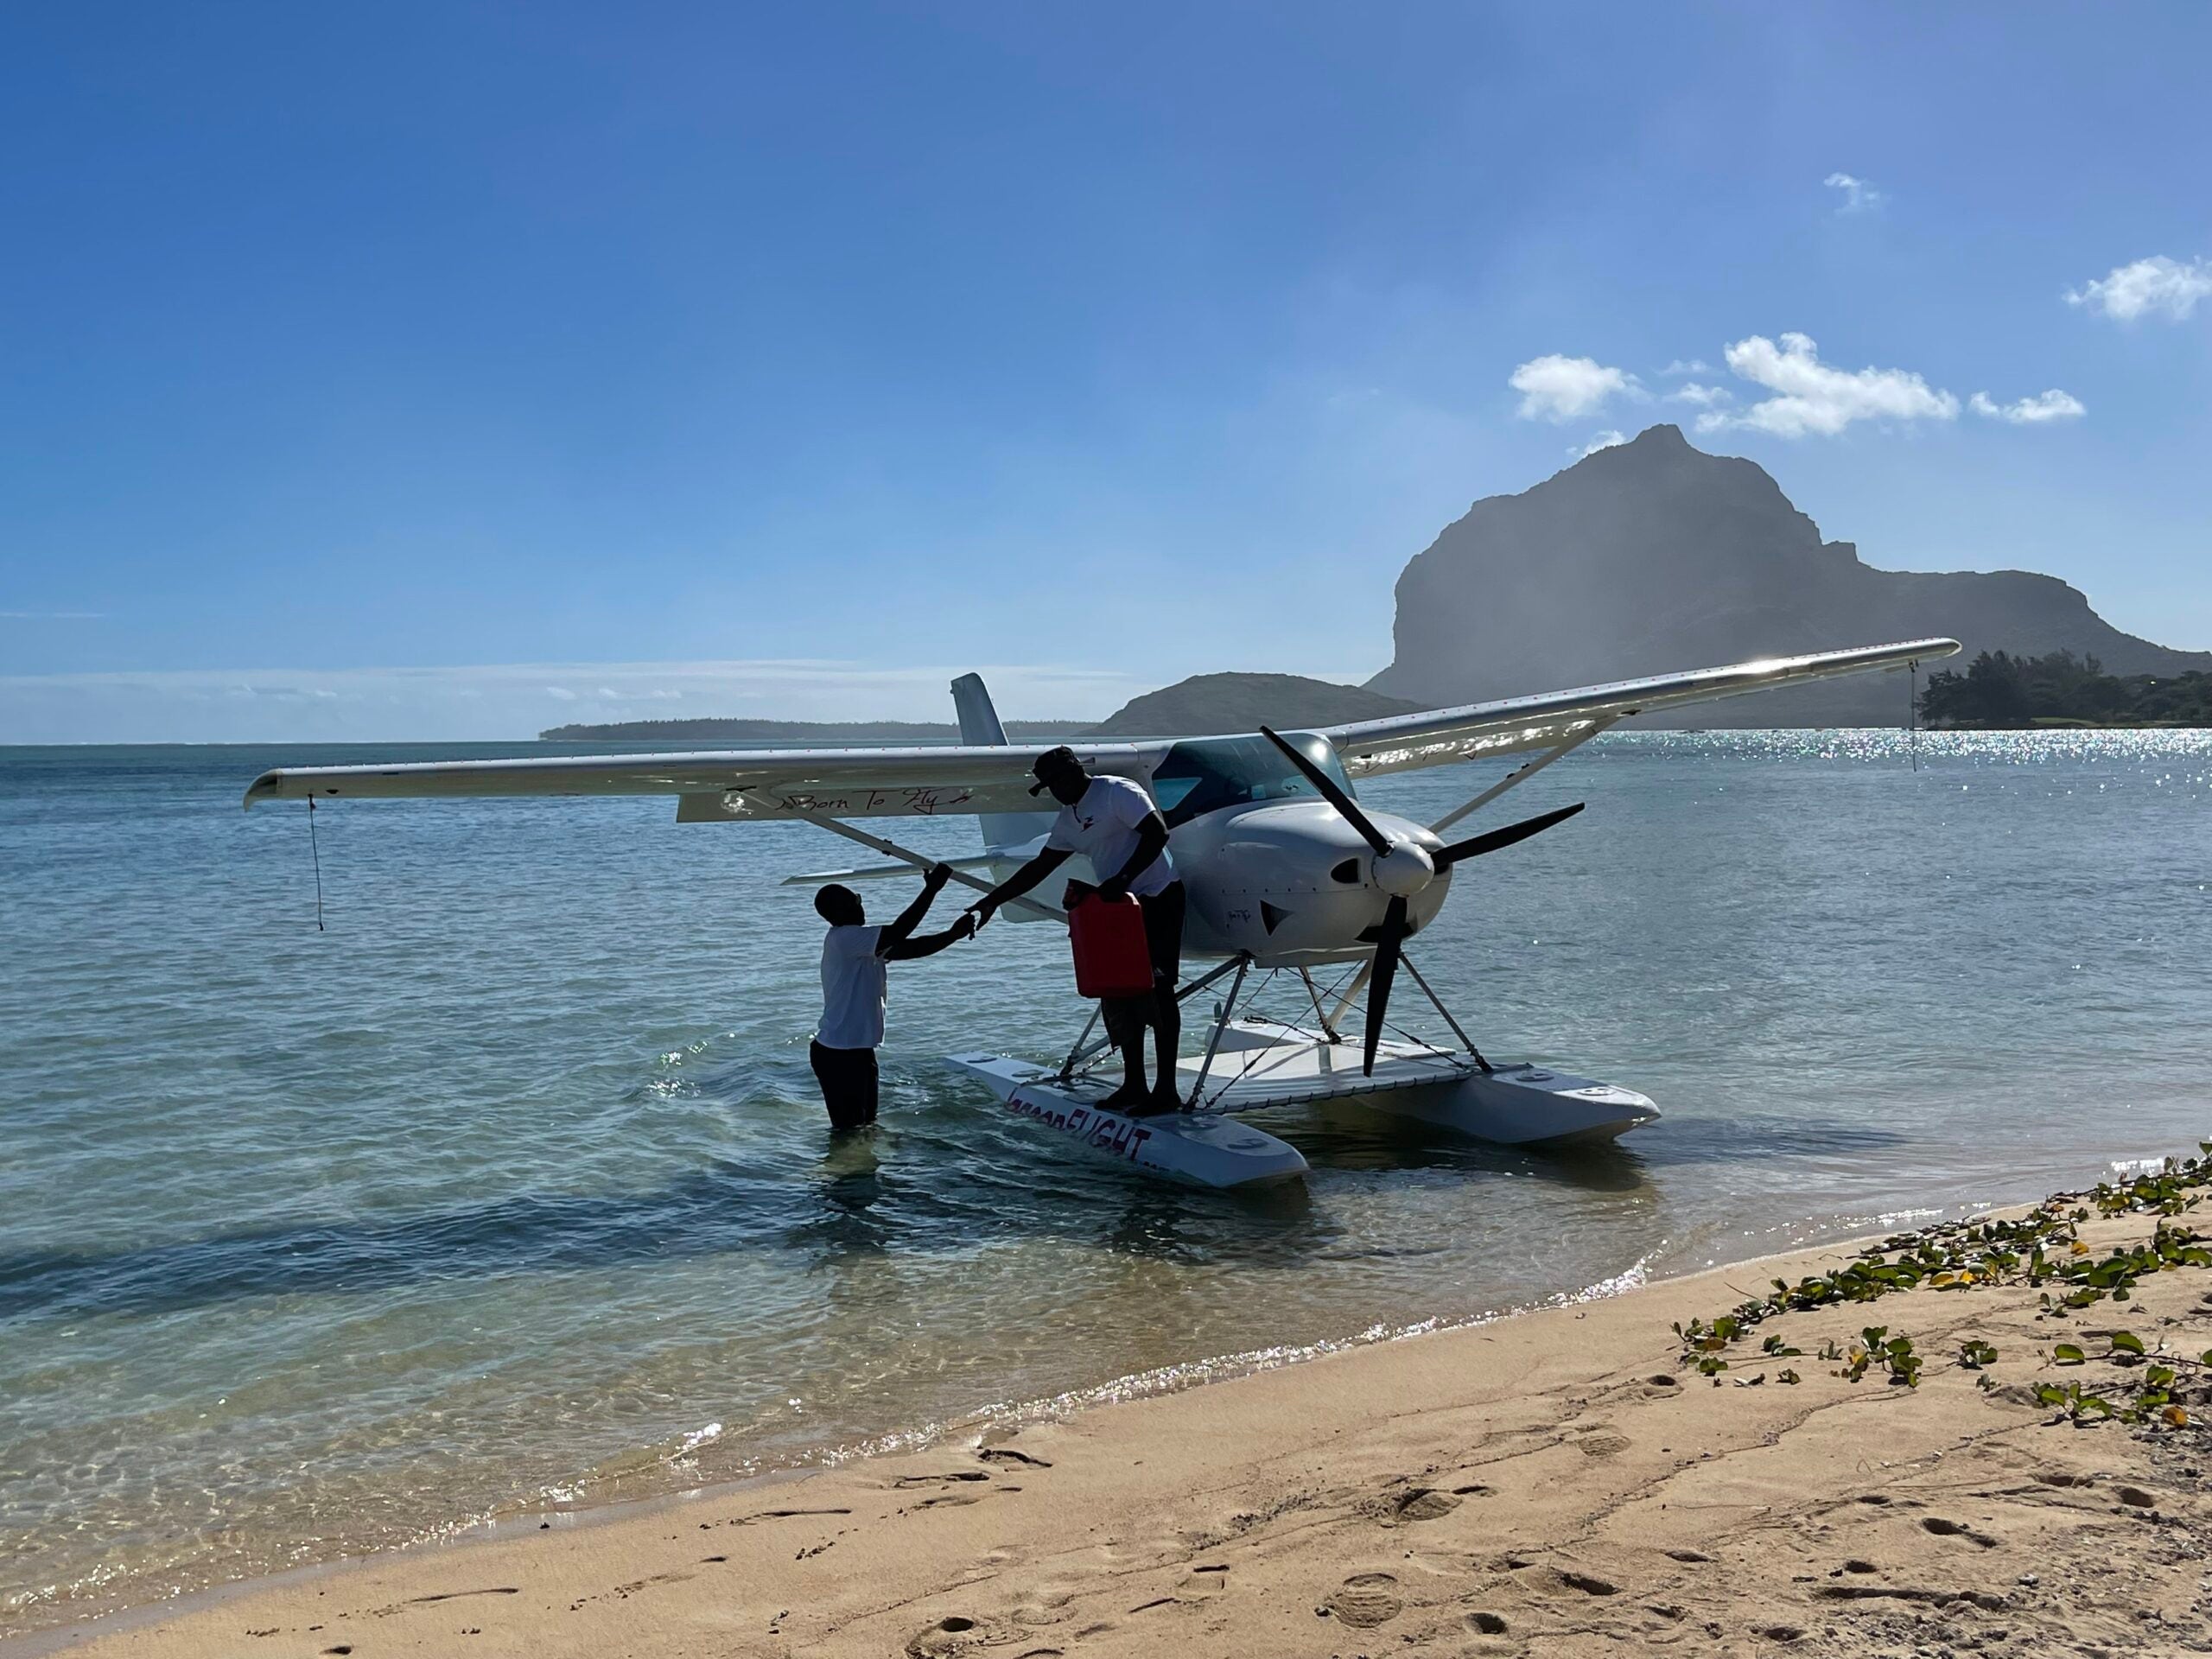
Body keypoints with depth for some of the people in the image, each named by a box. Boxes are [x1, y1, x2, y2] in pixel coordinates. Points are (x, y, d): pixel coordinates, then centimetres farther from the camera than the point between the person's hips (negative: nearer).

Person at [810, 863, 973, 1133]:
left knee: (866, 1123, 18)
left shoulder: (860, 944, 12)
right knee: (848, 1130, -3)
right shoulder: (842, 938, -18)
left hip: (857, 1051, 10)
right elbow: (898, 933, -27)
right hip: (838, 1055, -10)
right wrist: (932, 889, -24)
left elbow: (909, 949, 8)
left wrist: (953, 934, -4)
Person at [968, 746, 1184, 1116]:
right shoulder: (1069, 819, 14)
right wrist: (992, 900, 14)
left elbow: (1157, 832, -21)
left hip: (1157, 899, -9)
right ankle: (1134, 1085, 17)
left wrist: (1123, 878, -25)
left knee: (1155, 991, -10)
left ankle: (1166, 1089, -7)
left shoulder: (1118, 792, -12)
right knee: (1119, 994, 9)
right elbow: (1039, 867, 18)